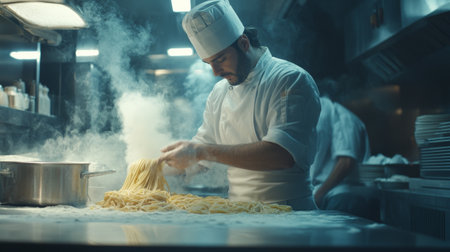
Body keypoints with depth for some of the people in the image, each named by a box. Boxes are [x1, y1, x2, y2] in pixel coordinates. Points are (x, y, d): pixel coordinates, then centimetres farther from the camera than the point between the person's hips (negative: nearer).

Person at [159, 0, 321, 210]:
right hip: (237, 213, 5)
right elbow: (204, 143, 22)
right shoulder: (219, 92, 14)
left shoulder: (291, 80, -7)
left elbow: (282, 154, -20)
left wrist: (201, 152, -20)